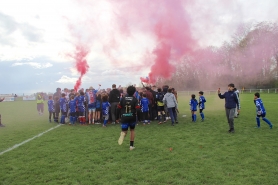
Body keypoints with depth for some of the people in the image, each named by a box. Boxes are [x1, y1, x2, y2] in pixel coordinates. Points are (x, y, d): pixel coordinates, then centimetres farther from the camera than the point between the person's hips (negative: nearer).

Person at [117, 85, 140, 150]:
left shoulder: (123, 98, 2)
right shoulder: (135, 99, -5)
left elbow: (119, 107, 2)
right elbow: (137, 107, -14)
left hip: (124, 117, 1)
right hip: (132, 117, -1)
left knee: (124, 131, 6)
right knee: (132, 130, 19)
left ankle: (123, 134, -34)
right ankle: (131, 145, 15)